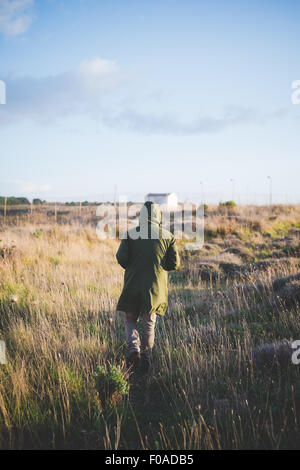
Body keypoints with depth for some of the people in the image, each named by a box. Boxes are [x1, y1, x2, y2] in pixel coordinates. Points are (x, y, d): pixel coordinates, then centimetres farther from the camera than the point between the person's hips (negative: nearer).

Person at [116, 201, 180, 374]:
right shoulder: (168, 236, -1)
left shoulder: (131, 234, -4)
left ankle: (134, 348, -8)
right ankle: (146, 359, 16)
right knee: (149, 323, 14)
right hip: (156, 287, 1)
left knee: (130, 320, 15)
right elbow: (175, 263, -4)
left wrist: (131, 268, 10)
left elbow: (121, 257, -10)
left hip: (133, 285, -1)